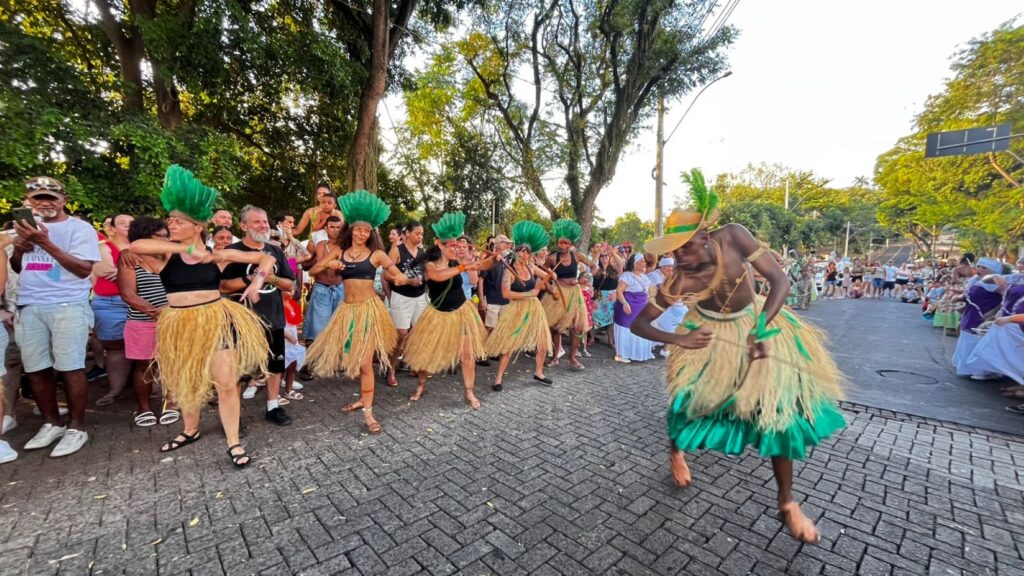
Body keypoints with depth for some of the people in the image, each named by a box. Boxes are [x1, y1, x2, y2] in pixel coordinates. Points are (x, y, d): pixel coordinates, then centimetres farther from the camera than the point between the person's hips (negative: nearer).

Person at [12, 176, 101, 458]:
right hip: (29, 307, 6)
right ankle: (51, 423, 24)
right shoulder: (26, 225, 16)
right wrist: (18, 249, 0)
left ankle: (76, 427, 7)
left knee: (70, 368, -4)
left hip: (68, 306, -6)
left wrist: (47, 243, -19)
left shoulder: (79, 228, -3)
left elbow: (84, 269, -12)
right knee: (36, 369, 10)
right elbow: (17, 268, 20)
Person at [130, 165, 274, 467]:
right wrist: (188, 249, -26)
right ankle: (190, 430, 44)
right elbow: (136, 246, -24)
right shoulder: (167, 251, -2)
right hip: (179, 324, 3)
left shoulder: (218, 254, -3)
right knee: (184, 382, 20)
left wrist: (257, 282, -16)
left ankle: (233, 442, 11)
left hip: (216, 321, -2)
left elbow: (266, 258, 0)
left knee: (226, 383, -2)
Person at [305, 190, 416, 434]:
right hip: (347, 309, 4)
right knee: (351, 358, 14)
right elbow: (313, 270, 5)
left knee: (364, 361, -5)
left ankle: (368, 412, 5)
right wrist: (328, 264, -14)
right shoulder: (339, 250, 7)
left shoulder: (376, 254, -3)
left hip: (369, 308, -4)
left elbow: (400, 276, -9)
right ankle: (363, 399, 35)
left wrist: (408, 280, -32)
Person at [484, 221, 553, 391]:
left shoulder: (531, 267, 2)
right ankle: (499, 378, 12)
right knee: (509, 345, 0)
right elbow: (505, 293, -26)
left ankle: (538, 373, 31)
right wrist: (528, 294, -20)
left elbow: (547, 277, 15)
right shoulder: (509, 270, -13)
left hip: (534, 308, 6)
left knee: (543, 343, 11)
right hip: (516, 310, -6)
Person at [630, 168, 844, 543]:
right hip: (711, 337, -1)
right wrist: (679, 340, -30)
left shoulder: (732, 236, -28)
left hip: (757, 324, 2)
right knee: (689, 403, 0)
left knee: (780, 411, 1)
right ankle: (677, 450, 38)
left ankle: (787, 503, 21)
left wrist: (762, 329, -32)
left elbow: (780, 280, -22)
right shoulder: (678, 282, -27)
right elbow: (638, 324, -19)